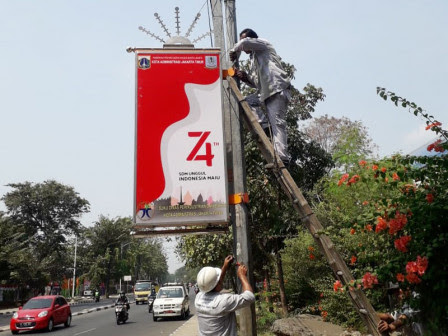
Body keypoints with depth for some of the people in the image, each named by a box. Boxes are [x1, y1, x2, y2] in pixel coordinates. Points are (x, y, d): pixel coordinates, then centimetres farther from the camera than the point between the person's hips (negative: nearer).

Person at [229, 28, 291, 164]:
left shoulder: (264, 44, 11)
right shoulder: (254, 59, 33)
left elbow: (245, 42, -10)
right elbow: (256, 82, 26)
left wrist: (234, 51, 6)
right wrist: (245, 77, 10)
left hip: (277, 89, -9)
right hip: (267, 94, 9)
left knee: (277, 123, -15)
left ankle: (281, 155, -18)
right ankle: (264, 125, -7)